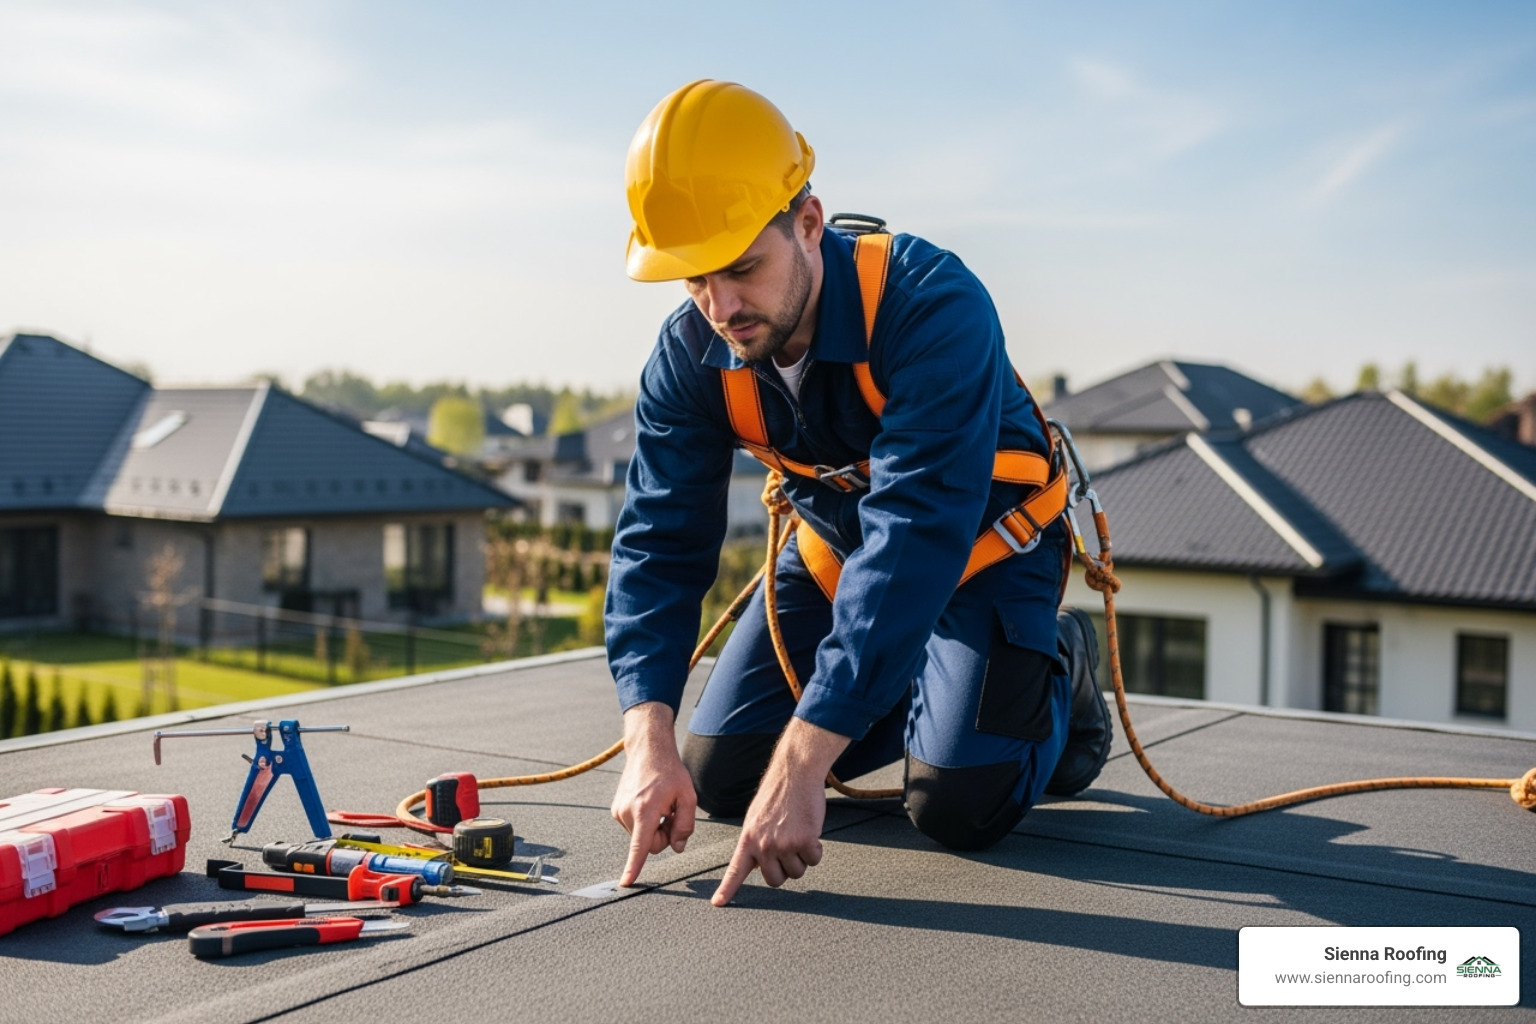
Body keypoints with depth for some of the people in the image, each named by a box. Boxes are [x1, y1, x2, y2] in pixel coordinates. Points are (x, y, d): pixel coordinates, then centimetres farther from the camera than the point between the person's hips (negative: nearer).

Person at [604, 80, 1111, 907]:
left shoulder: (932, 305, -38)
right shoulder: (692, 354, -20)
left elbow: (917, 540, -44)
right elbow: (661, 541, -20)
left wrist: (802, 761, -49)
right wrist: (648, 736, -36)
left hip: (981, 548, -5)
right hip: (834, 546, 5)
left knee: (960, 805, -21)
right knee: (721, 776, 0)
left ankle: (1057, 670, 12)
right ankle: (903, 693, 24)